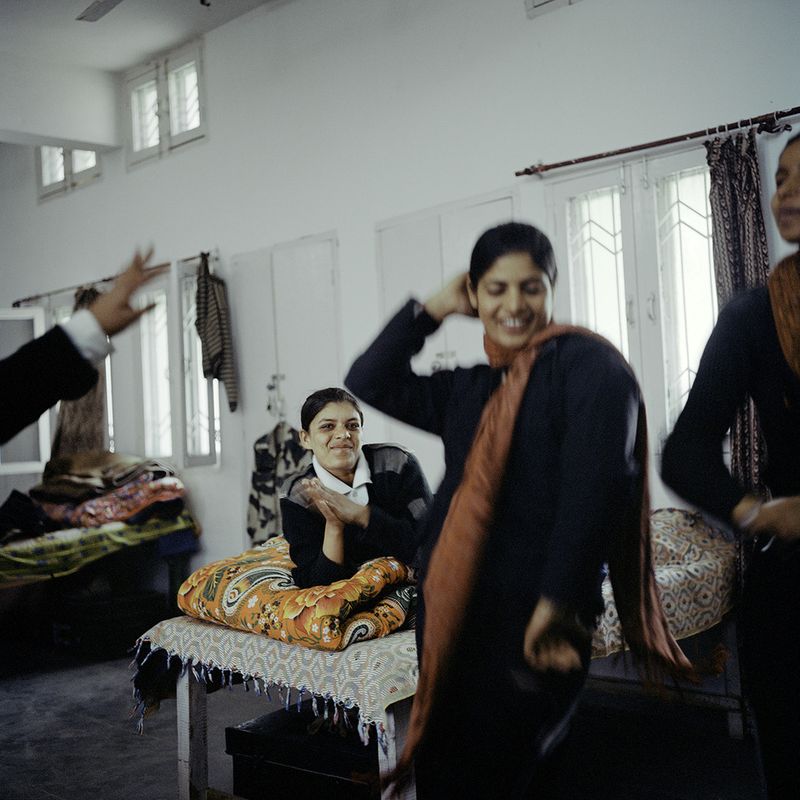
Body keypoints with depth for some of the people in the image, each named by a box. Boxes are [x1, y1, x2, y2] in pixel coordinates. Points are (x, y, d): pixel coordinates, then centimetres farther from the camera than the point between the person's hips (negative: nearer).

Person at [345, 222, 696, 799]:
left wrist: (557, 602, -25)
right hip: (452, 617, 7)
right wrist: (433, 309, 9)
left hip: (532, 627, -7)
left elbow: (594, 485, -18)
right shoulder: (468, 387, 14)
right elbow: (367, 386, 13)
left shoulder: (588, 365, -7)